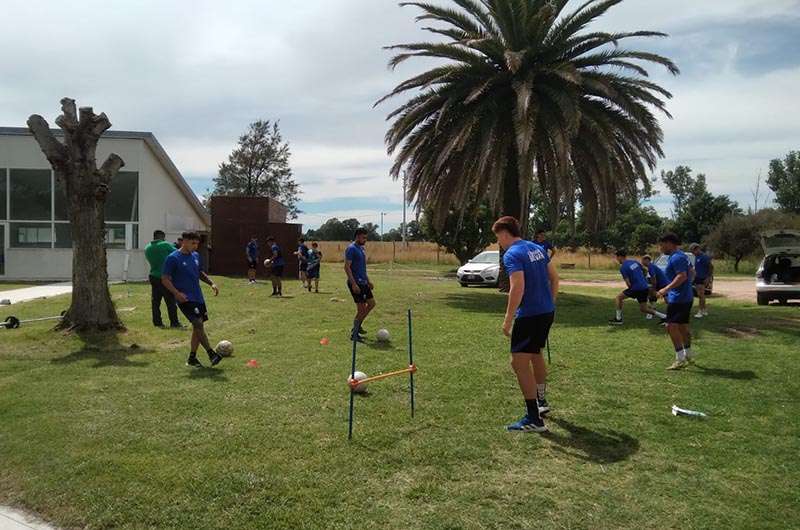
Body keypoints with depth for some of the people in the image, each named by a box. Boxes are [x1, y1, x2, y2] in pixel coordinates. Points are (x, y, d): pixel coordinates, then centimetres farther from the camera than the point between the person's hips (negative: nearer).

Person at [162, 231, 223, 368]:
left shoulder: (196, 256, 11)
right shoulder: (173, 258, -9)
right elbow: (165, 279, -10)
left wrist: (211, 283, 9)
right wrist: (176, 293, -22)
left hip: (198, 297, 7)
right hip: (185, 299, -7)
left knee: (198, 327, 9)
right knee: (198, 324, -17)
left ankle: (192, 358, 18)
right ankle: (211, 354, -10)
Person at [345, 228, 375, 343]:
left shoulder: (361, 248, 15)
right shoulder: (351, 249, -14)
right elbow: (347, 267, -19)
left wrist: (368, 281, 21)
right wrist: (353, 284, -24)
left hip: (363, 282, 9)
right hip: (355, 283, -9)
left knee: (372, 303, 13)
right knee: (361, 309, -6)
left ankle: (357, 326, 24)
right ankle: (354, 334, 6)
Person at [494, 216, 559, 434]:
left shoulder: (512, 254, -14)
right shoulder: (537, 248, 12)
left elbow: (518, 288, -24)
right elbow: (555, 278, 15)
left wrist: (508, 320, -19)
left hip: (529, 315, -9)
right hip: (547, 311, 9)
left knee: (519, 362, -5)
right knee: (536, 354, 26)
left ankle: (534, 419, -5)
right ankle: (541, 401, 42)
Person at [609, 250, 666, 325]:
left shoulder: (623, 267, -9)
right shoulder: (635, 261, 13)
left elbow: (628, 283, -13)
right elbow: (644, 271, 21)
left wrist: (631, 290, 7)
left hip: (636, 288, -7)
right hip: (645, 287, 7)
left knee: (618, 297, 8)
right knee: (643, 309, 17)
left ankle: (618, 319, 7)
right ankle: (664, 317, 9)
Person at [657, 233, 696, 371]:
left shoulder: (676, 258, -17)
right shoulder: (682, 255, 15)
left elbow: (682, 276, -26)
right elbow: (690, 273, 22)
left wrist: (666, 289, -28)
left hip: (678, 298, -11)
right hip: (687, 297, 11)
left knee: (672, 326, -12)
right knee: (683, 326, 21)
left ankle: (680, 359, -12)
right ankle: (688, 355, 34)